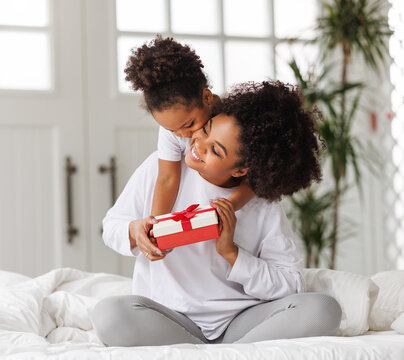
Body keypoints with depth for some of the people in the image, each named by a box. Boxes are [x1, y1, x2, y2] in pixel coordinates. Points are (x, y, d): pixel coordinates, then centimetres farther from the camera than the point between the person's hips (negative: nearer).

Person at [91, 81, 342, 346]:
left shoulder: (264, 206, -5)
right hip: (169, 321, 1)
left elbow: (292, 287, -7)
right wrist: (135, 231, -15)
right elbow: (112, 225, 9)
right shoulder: (160, 167, -2)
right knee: (110, 313, -33)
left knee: (322, 309, -24)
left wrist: (231, 252, -18)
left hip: (240, 323, -1)